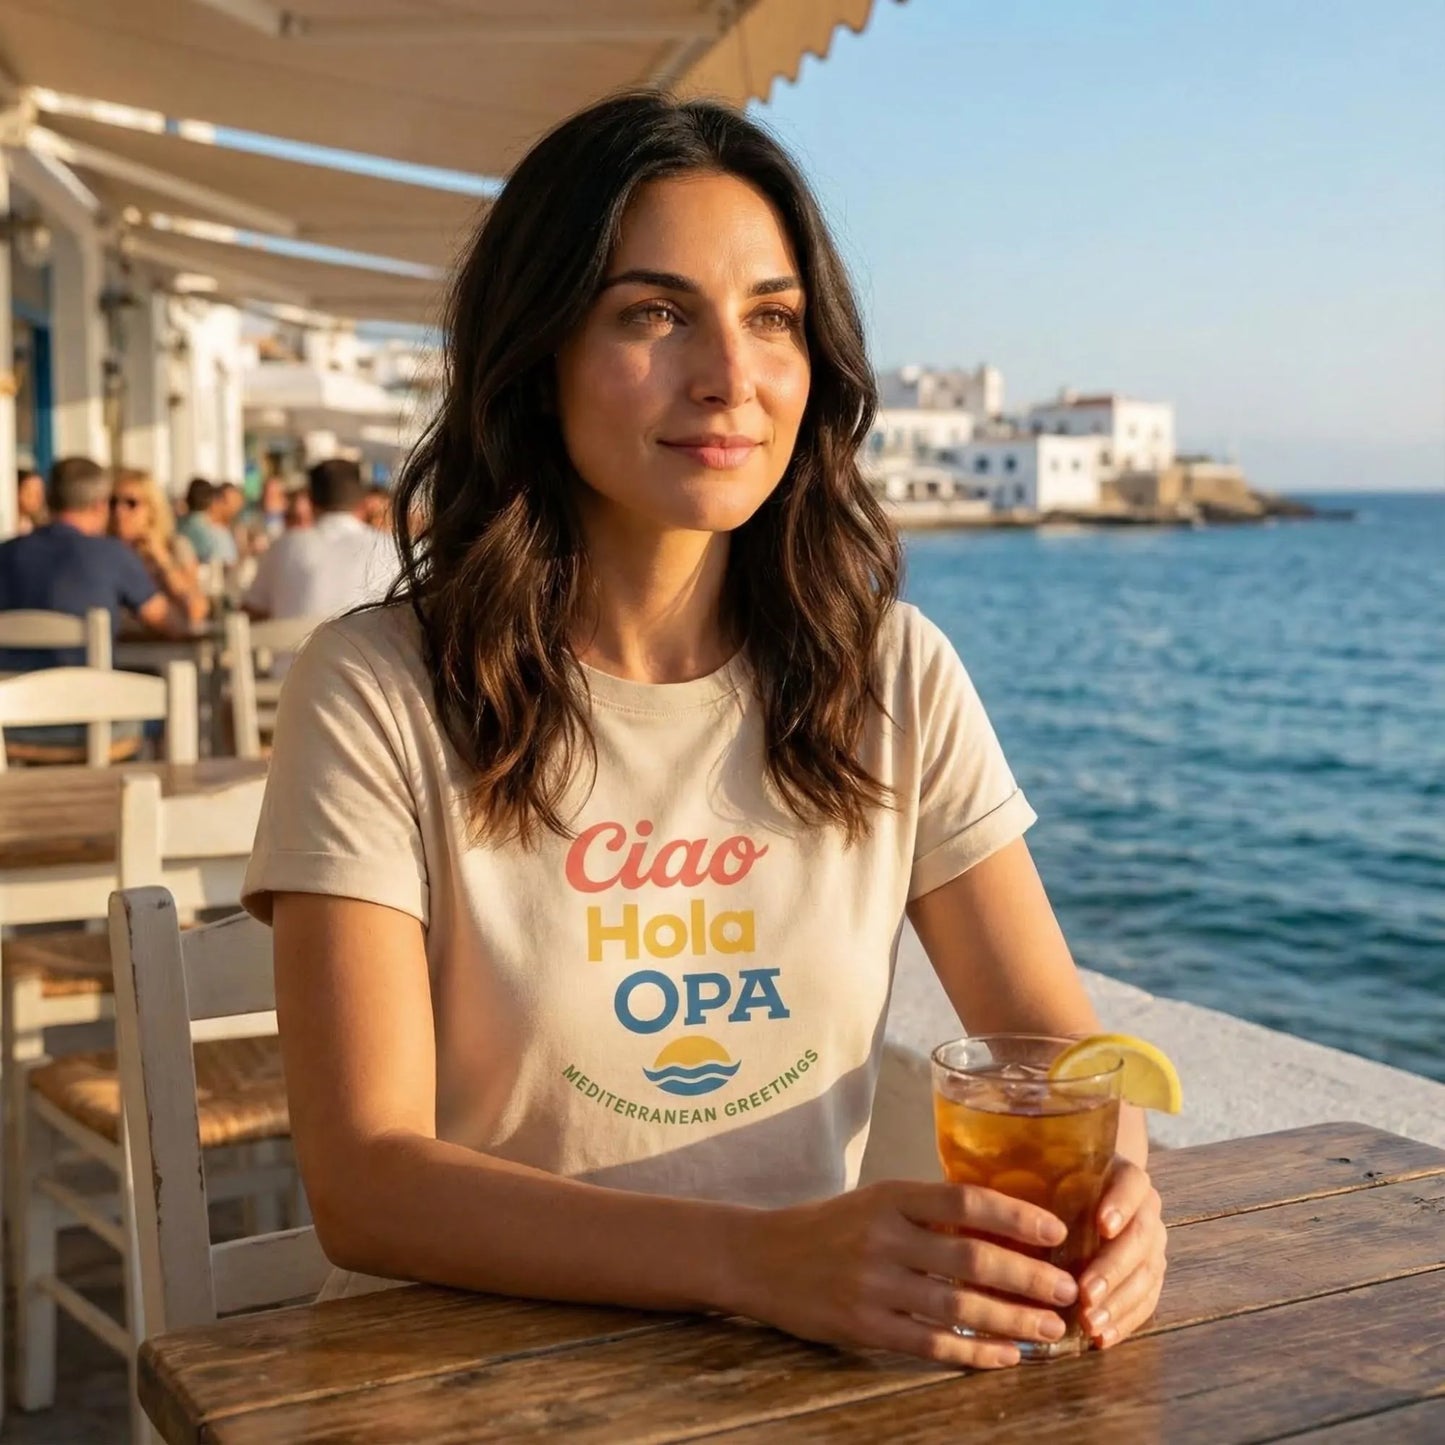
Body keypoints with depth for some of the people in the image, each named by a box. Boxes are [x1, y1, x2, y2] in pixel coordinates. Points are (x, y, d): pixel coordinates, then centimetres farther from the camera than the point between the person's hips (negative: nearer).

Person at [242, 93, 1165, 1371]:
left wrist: (1110, 1180, -20)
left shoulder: (893, 675, 1)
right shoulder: (378, 693, -10)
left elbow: (1059, 1039, 3)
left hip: (808, 1359, 3)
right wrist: (757, 1258, -30)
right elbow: (364, 1183, -16)